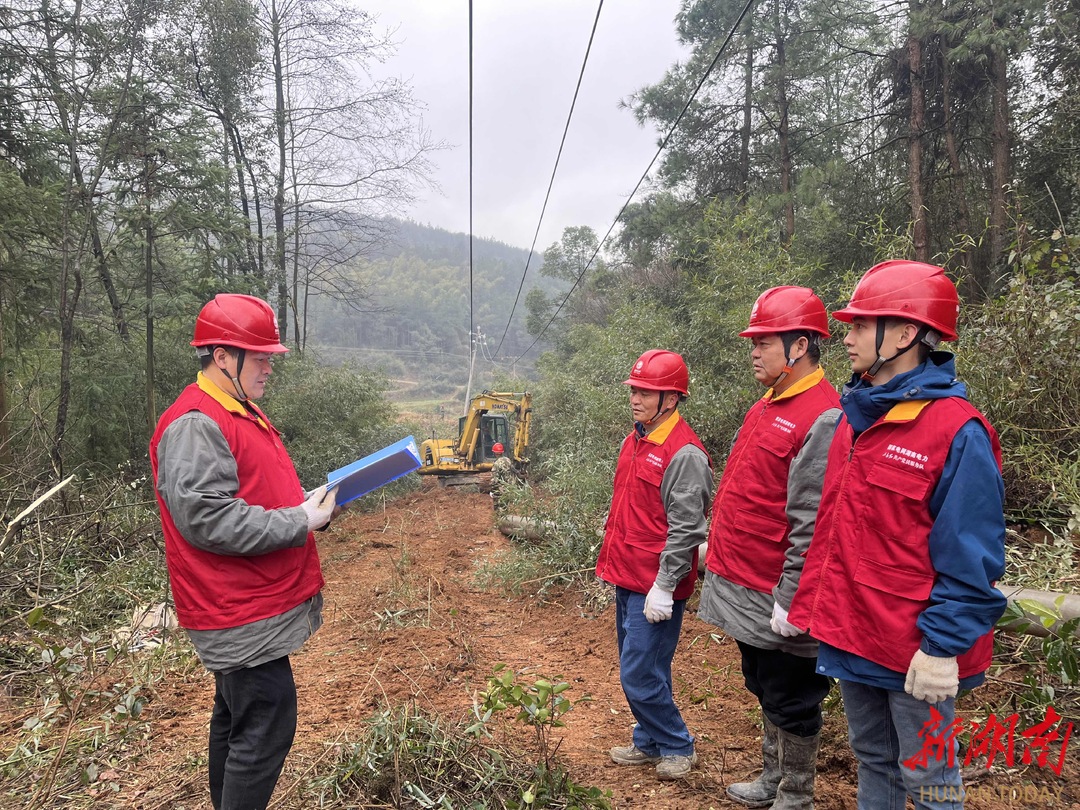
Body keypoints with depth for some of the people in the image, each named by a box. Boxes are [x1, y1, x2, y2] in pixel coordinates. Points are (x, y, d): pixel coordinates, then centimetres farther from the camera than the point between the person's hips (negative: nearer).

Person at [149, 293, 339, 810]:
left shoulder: (239, 414, 14)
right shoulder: (194, 426, -19)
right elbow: (208, 520, -26)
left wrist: (308, 501, 4)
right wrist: (301, 522, -21)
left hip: (250, 607, 10)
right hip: (243, 616, -10)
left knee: (236, 719, 22)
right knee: (266, 730, -4)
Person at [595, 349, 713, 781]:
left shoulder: (684, 453, -18)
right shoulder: (635, 439, 10)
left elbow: (685, 528, -19)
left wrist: (663, 588, -18)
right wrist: (612, 561, 18)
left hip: (655, 586, -9)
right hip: (627, 578, 9)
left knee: (640, 675, -2)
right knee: (638, 669, 18)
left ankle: (677, 747, 20)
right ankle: (649, 743, 34)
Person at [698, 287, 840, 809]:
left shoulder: (822, 419, -20)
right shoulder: (766, 406, 9)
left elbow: (811, 526, -23)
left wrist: (789, 600, -22)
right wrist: (718, 546, 18)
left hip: (774, 597, -9)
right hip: (743, 585, 9)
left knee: (790, 703, 10)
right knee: (765, 691, 24)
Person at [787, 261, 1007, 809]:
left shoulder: (956, 430, -18)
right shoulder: (855, 416, 5)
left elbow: (970, 558, -17)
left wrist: (942, 648, -18)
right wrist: (809, 606, 11)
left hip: (914, 649, -7)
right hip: (850, 633, 7)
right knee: (872, 760, 23)